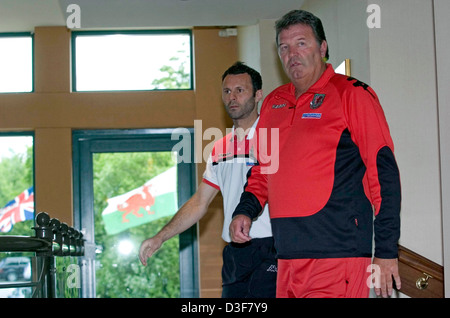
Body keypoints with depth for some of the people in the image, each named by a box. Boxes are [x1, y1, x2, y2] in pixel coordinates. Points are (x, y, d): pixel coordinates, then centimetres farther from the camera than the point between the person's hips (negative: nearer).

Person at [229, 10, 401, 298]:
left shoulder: (351, 94, -2)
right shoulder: (273, 103, 17)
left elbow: (384, 173, -6)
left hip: (337, 254, -6)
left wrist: (386, 252, -10)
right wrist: (245, 210, 8)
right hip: (287, 258, 6)